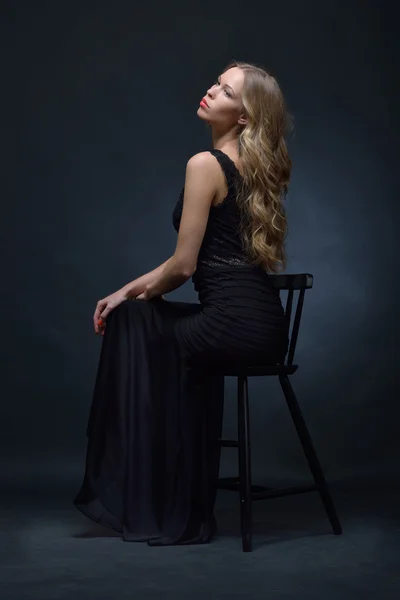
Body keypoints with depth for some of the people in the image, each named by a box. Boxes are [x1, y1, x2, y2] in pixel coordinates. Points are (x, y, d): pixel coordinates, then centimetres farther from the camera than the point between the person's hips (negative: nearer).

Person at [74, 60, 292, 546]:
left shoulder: (205, 165, -11)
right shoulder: (253, 167, 16)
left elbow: (183, 264, -12)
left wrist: (126, 292, 6)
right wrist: (137, 293, 16)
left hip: (235, 321, -8)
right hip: (265, 323, 8)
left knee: (130, 323, 10)